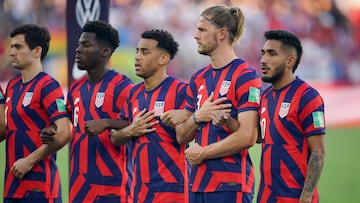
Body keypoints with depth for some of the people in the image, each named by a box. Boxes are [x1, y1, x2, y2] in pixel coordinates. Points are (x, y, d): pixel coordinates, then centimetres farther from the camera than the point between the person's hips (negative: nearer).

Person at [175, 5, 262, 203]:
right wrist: (197, 117, -5)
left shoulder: (245, 76, -7)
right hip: (198, 183, 8)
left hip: (230, 184, -8)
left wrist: (202, 153, -7)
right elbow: (181, 136, 17)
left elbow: (247, 136, -16)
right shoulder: (198, 78, 16)